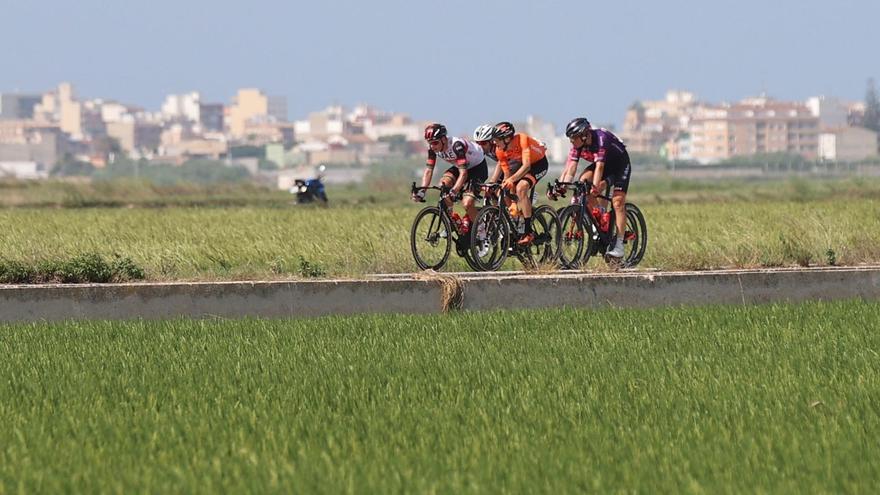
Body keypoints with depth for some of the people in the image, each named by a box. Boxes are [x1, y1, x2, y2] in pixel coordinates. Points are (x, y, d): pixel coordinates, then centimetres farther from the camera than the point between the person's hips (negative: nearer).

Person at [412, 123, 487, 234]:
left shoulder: (456, 145, -35)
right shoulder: (433, 148, -16)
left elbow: (463, 173, -41)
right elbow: (428, 170, -12)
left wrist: (454, 191, -53)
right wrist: (421, 191, -26)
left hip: (478, 167, -7)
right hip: (459, 166, 7)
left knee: (467, 204, -24)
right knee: (444, 184, -24)